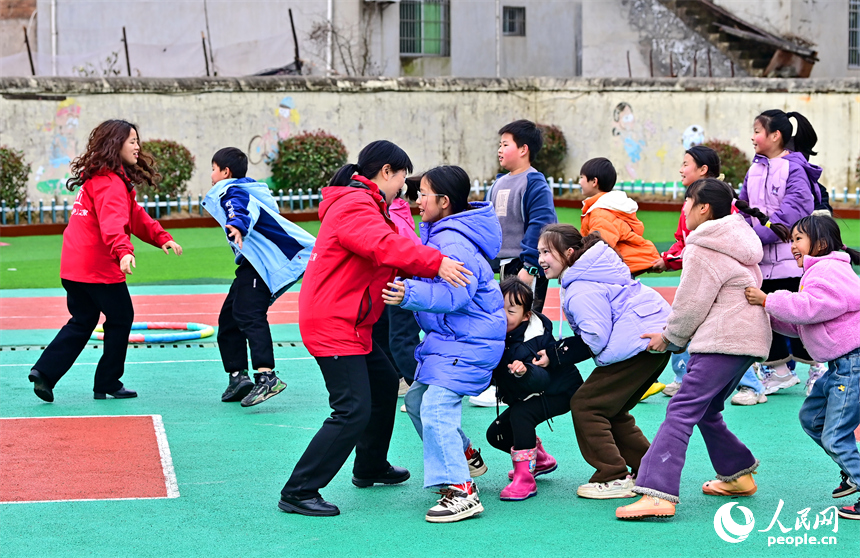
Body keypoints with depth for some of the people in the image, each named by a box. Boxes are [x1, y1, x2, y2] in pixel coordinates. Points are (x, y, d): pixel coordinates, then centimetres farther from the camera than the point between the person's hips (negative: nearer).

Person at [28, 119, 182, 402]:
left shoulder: (99, 177, 18)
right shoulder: (110, 183, -16)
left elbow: (134, 216, 21)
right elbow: (112, 222, -34)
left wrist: (162, 238, 11)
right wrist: (123, 250, -50)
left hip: (73, 267, 10)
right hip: (98, 267, -10)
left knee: (82, 321, 17)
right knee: (120, 318, 7)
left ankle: (44, 371, 5)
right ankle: (107, 383, 14)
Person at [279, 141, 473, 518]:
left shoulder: (364, 205, 20)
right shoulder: (355, 206, -17)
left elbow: (386, 250, 14)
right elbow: (385, 246, -33)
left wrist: (428, 268, 1)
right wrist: (435, 262, -39)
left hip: (350, 324, 12)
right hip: (332, 325, -12)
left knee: (384, 382, 25)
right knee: (353, 411, -15)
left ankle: (370, 468, 41)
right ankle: (298, 492, -10)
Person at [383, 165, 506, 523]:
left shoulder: (456, 243, -21)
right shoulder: (437, 234, 13)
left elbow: (456, 294, -31)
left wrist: (411, 295, -35)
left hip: (470, 340, -11)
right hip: (449, 335, 11)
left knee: (436, 405, -20)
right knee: (416, 399, 17)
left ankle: (461, 492, -20)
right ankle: (464, 457, 34)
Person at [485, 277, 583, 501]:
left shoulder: (526, 345, -34)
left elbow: (540, 380, -47)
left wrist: (524, 372, -66)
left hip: (560, 392, -9)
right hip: (529, 396, 9)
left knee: (520, 413, -34)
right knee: (496, 434, 6)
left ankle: (525, 478, -27)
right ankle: (541, 460, 32)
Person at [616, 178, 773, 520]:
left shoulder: (703, 250, -10)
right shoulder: (736, 240, 20)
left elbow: (692, 305, -11)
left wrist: (670, 337, 6)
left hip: (722, 342, -10)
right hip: (749, 337, 10)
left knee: (682, 409, -16)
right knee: (706, 410, 22)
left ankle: (658, 493, -26)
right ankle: (737, 475, 29)